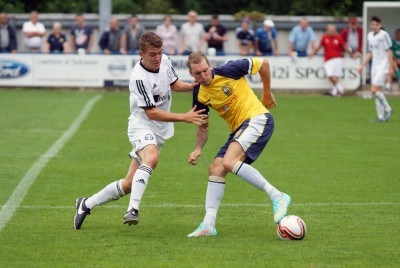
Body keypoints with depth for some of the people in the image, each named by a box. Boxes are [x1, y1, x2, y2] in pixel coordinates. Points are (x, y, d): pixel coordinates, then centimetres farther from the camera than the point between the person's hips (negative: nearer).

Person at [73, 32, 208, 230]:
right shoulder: (139, 78, -24)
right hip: (142, 126, -7)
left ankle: (86, 204, 21)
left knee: (129, 184, 6)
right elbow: (152, 113, -23)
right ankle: (133, 210, -44)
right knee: (151, 157, -40)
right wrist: (184, 118, -25)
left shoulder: (164, 61, -1)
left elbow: (174, 84, 19)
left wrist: (195, 85, 1)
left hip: (159, 132, 7)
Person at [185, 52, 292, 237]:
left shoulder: (228, 71, -14)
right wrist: (198, 149, 0)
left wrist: (267, 93, 7)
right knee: (215, 169, -1)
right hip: (238, 129, 8)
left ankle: (278, 197, -24)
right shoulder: (199, 95, 4)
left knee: (229, 162, -26)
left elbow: (263, 63, -2)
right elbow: (203, 126, 17)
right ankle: (208, 225, 4)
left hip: (257, 119, -8)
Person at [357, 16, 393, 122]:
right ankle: (381, 116, 9)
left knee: (375, 90, -15)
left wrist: (391, 67, -13)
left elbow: (389, 52, -9)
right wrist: (362, 66, 18)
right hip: (374, 66, 7)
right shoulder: (370, 36, 12)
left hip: (383, 66, -7)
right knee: (377, 91, 5)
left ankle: (387, 109, 2)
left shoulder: (384, 35, -9)